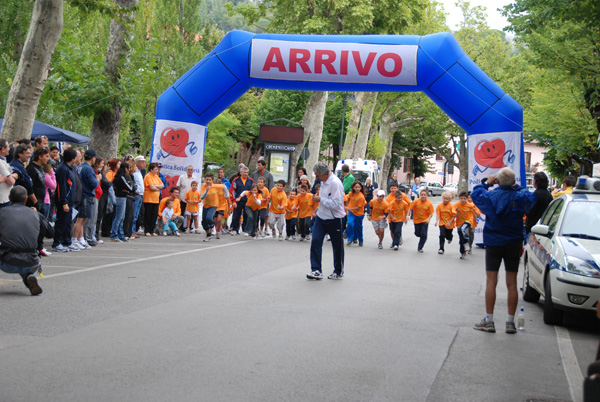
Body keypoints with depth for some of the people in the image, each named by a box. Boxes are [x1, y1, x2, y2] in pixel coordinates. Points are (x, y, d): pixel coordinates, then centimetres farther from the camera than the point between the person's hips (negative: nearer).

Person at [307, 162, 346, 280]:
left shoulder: (335, 183, -22)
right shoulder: (324, 181, 5)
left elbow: (336, 204, -26)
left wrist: (320, 199, -22)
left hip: (334, 219, -7)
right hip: (321, 217, 7)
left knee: (337, 246, 8)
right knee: (315, 241, -7)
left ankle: (338, 272, 23)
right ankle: (316, 270, -5)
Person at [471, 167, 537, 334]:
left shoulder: (491, 196, -11)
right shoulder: (520, 197, -9)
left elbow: (476, 194, 7)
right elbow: (532, 197, 14)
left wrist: (486, 183, 19)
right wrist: (515, 187, 17)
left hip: (493, 244, -1)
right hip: (514, 244, 1)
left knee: (491, 281, 2)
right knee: (512, 283, 5)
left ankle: (489, 321, -1)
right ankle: (510, 322, 6)